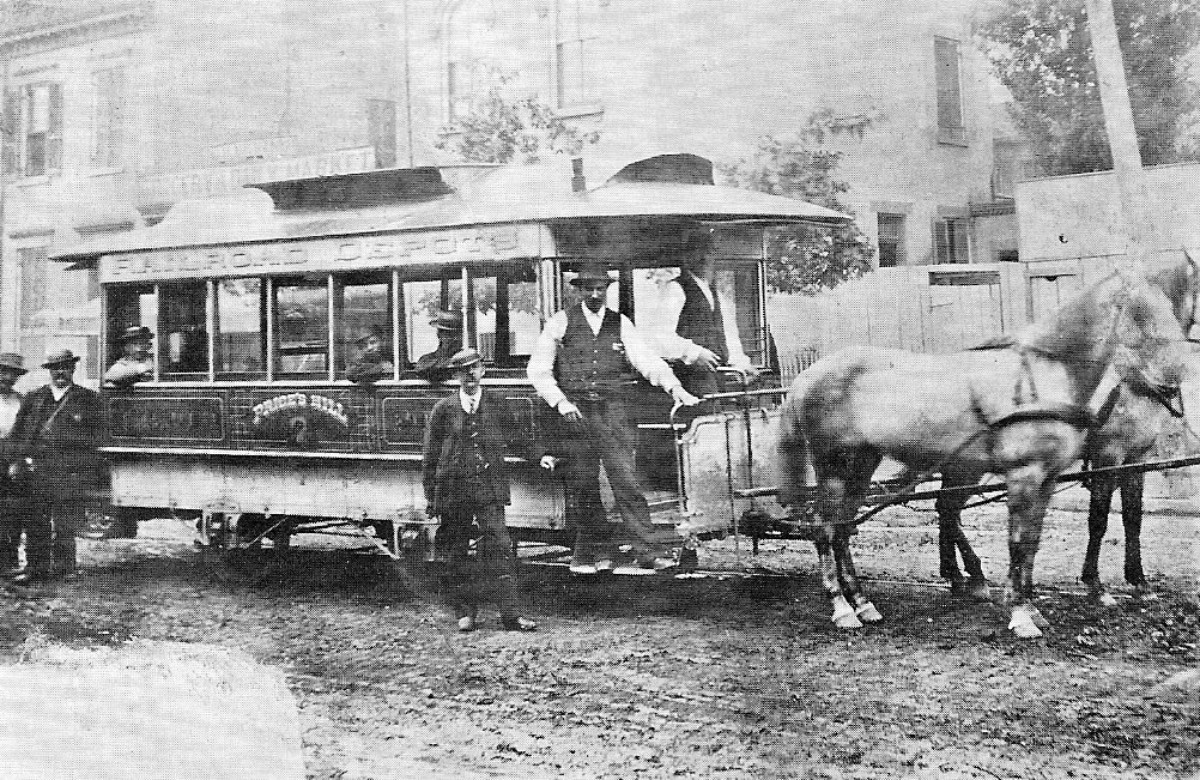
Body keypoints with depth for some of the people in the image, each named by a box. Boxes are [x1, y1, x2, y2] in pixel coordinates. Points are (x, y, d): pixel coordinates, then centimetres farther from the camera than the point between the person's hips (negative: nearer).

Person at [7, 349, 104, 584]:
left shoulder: (88, 400, 8)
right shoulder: (33, 398, 16)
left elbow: (94, 436, 4)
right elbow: (17, 433, 15)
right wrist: (25, 457, 0)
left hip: (71, 474, -3)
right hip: (35, 471, 3)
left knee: (64, 527, -3)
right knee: (34, 524, 3)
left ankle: (63, 570, 7)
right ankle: (36, 567, 12)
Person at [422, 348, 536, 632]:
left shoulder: (496, 406, 6)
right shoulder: (444, 409, 4)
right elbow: (430, 455, 7)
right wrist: (430, 495, 5)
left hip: (489, 488, 0)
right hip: (453, 489, 1)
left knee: (499, 549, -8)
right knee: (457, 553, 6)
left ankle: (510, 614, -8)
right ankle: (465, 613, 18)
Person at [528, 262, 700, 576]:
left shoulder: (621, 324, 10)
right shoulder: (560, 323, 5)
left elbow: (647, 360, -1)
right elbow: (538, 369, 4)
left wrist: (675, 387, -17)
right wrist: (560, 401, -10)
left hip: (612, 411, 0)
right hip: (574, 413, 0)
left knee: (625, 479, -9)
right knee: (583, 486, 2)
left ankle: (648, 552, -11)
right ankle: (596, 553, 14)